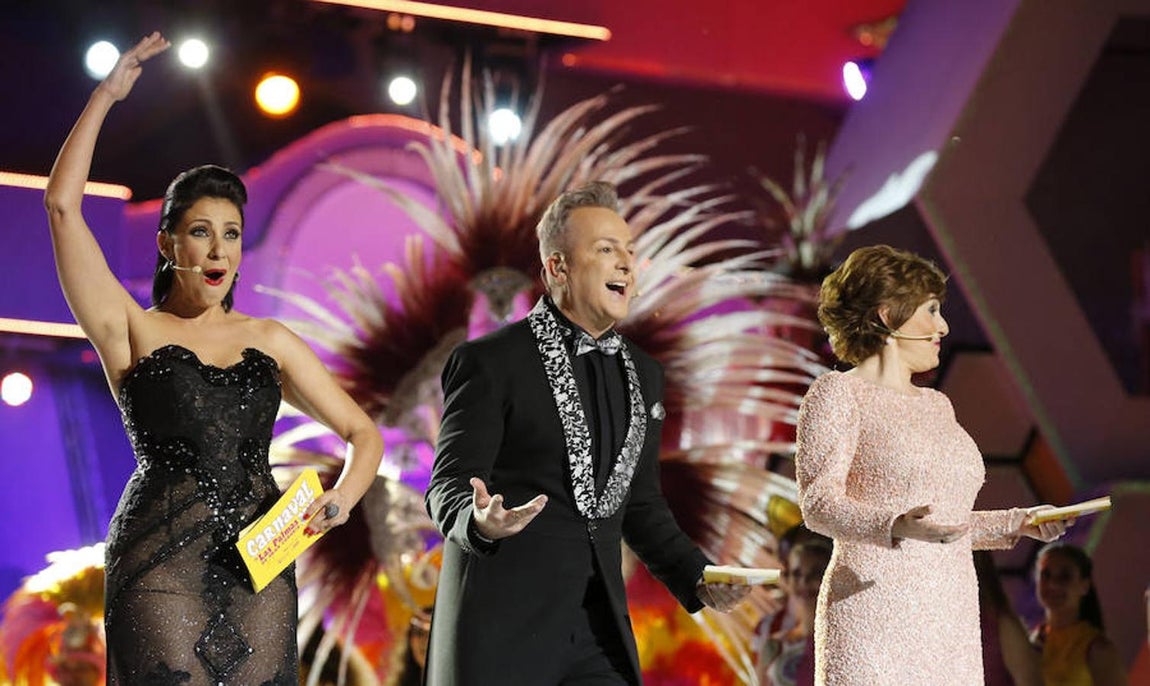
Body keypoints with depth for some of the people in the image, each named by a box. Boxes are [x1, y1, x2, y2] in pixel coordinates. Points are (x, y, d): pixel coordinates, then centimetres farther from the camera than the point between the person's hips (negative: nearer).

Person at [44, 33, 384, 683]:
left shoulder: (270, 340, 14)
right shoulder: (132, 332, 5)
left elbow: (364, 433, 15)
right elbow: (63, 203, -5)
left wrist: (342, 495, -5)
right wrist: (106, 94, -1)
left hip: (259, 565, 3)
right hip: (162, 558, -3)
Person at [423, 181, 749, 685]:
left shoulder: (643, 375, 14)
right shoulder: (489, 362, -5)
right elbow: (449, 485, -8)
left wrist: (697, 579, 5)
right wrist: (481, 522, -31)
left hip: (599, 630, 5)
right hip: (500, 625, -5)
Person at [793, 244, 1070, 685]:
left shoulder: (937, 406, 21)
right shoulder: (838, 395, -1)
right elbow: (819, 503, -12)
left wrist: (1019, 524, 15)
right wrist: (897, 527, -27)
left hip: (951, 623, 7)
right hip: (875, 620, -6)